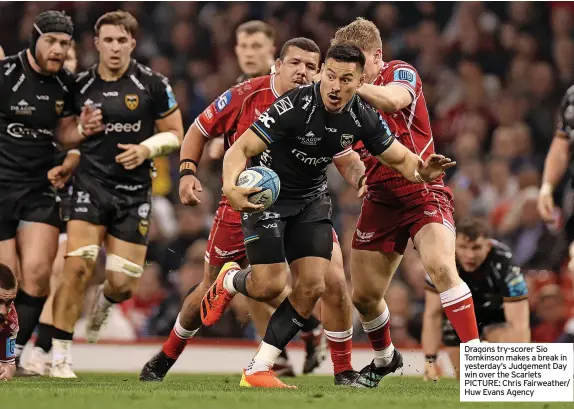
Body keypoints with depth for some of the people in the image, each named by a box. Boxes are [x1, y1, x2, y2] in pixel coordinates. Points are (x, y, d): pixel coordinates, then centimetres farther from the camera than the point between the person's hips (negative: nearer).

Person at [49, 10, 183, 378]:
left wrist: (146, 148, -14)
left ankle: (103, 305, 39)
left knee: (123, 284, -1)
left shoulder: (152, 84, -1)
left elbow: (175, 134, 4)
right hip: (90, 185, 0)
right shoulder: (80, 86, 3)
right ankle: (61, 357, -9)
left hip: (134, 192, 0)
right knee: (78, 267, -18)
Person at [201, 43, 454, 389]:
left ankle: (258, 370, 2)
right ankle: (229, 280, 25)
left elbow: (400, 158, -1)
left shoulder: (363, 118, -12)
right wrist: (230, 186, -47)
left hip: (312, 198, 5)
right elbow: (242, 149, -27)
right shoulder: (295, 107, -28)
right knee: (270, 286, -14)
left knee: (313, 285, -8)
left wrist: (420, 171, -25)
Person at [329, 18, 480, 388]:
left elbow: (394, 100, -35)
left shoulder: (400, 73, -11)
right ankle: (385, 359, 37)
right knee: (364, 296, 8)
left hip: (423, 194, -6)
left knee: (441, 267, -30)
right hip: (381, 202, 6)